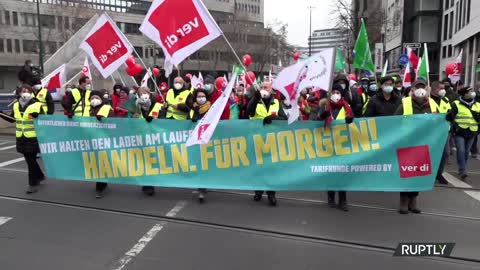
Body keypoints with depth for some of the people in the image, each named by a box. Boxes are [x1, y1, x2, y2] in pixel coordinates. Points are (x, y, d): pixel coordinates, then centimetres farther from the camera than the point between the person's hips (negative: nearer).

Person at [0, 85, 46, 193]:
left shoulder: (37, 105, -9)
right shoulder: (16, 105, 7)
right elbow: (12, 119, 19)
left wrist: (37, 116, -27)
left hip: (33, 137, -6)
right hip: (21, 138, 6)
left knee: (31, 160, -3)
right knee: (29, 159, 15)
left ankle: (33, 184, 7)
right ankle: (40, 176, 36)